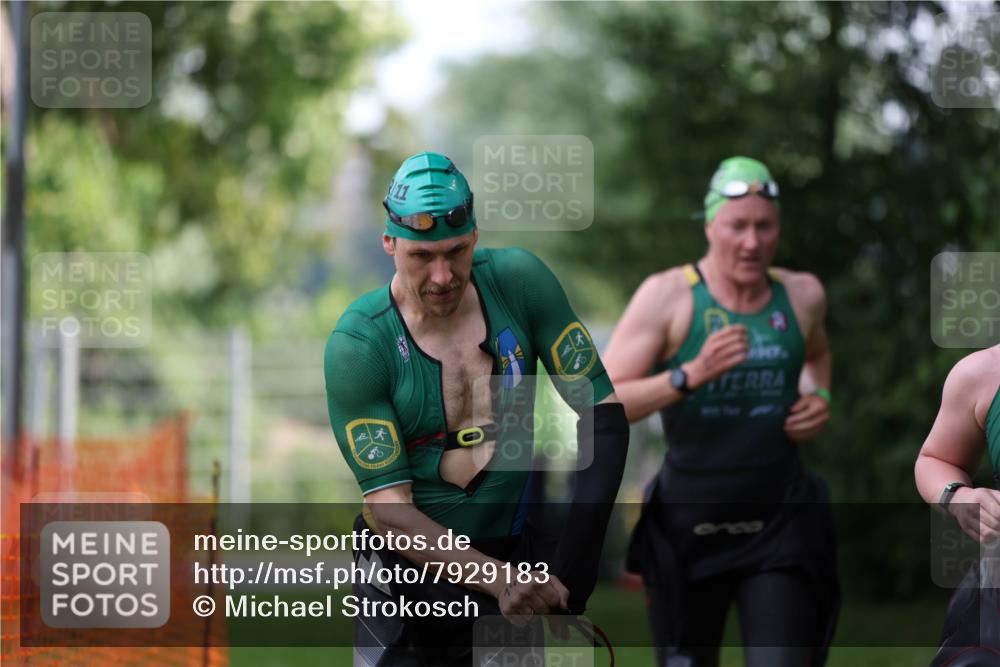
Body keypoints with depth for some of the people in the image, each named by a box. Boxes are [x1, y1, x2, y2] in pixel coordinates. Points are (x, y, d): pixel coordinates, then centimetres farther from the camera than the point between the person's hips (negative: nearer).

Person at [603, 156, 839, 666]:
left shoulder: (801, 294, 3)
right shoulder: (667, 295, -9)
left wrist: (819, 400, 6)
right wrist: (690, 375, -26)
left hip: (778, 527, 2)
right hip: (690, 528, -2)